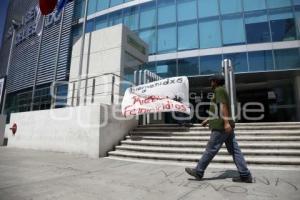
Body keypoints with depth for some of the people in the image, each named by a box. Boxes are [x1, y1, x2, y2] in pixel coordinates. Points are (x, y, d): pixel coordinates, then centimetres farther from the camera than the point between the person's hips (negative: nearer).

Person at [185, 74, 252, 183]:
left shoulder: (219, 90, -4)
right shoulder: (221, 91, 25)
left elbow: (223, 106, -17)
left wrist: (226, 122, -26)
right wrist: (208, 120, 35)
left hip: (221, 127, -10)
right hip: (225, 126, 10)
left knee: (210, 150, -3)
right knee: (235, 151, 7)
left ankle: (198, 172, 7)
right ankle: (245, 175, 9)